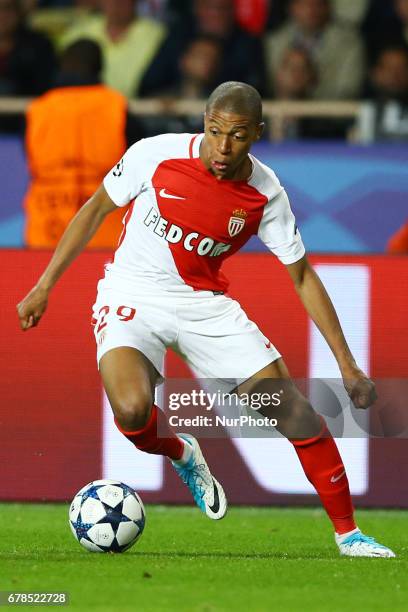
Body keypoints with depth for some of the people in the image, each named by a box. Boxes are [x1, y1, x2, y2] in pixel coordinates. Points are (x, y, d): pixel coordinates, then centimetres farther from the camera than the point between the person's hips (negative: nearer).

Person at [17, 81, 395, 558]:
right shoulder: (156, 155, -17)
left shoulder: (266, 194, -11)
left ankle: (348, 534, 9)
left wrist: (347, 365, -4)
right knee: (132, 410, -30)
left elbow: (303, 276, -1)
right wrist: (44, 286, -1)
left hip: (204, 303, 2)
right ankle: (182, 455, 7)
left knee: (296, 411, -7)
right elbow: (96, 209, -1)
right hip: (132, 298, -2)